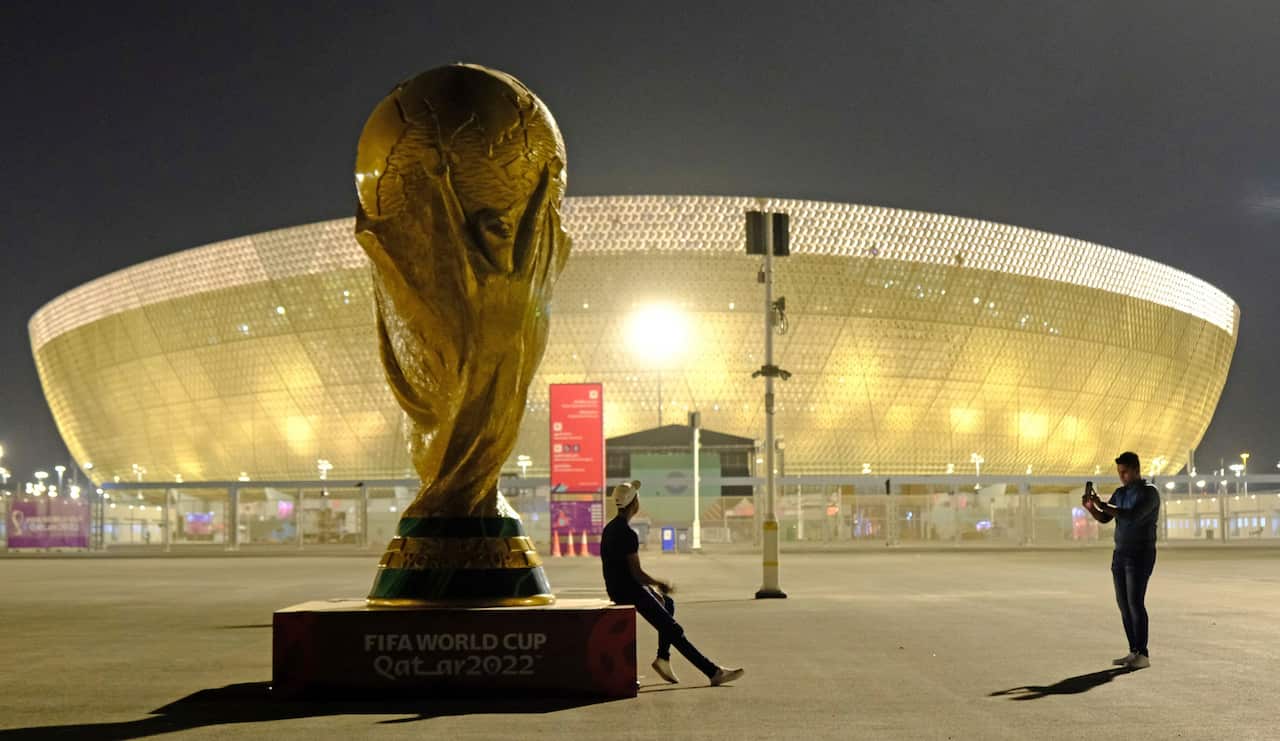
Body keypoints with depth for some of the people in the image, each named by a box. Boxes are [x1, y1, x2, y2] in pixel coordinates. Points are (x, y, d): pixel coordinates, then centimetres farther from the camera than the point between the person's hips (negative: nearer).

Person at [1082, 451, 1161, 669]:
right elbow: (1104, 519, 8)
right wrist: (1091, 508, -13)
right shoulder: (1120, 493, 13)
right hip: (1120, 554, 8)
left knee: (1135, 603, -13)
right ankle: (1134, 652, 10)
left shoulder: (1150, 492, -12)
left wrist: (1103, 504, -27)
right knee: (1124, 604, 5)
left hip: (1141, 555, -8)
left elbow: (1132, 516, -26)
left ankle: (1143, 655, -11)